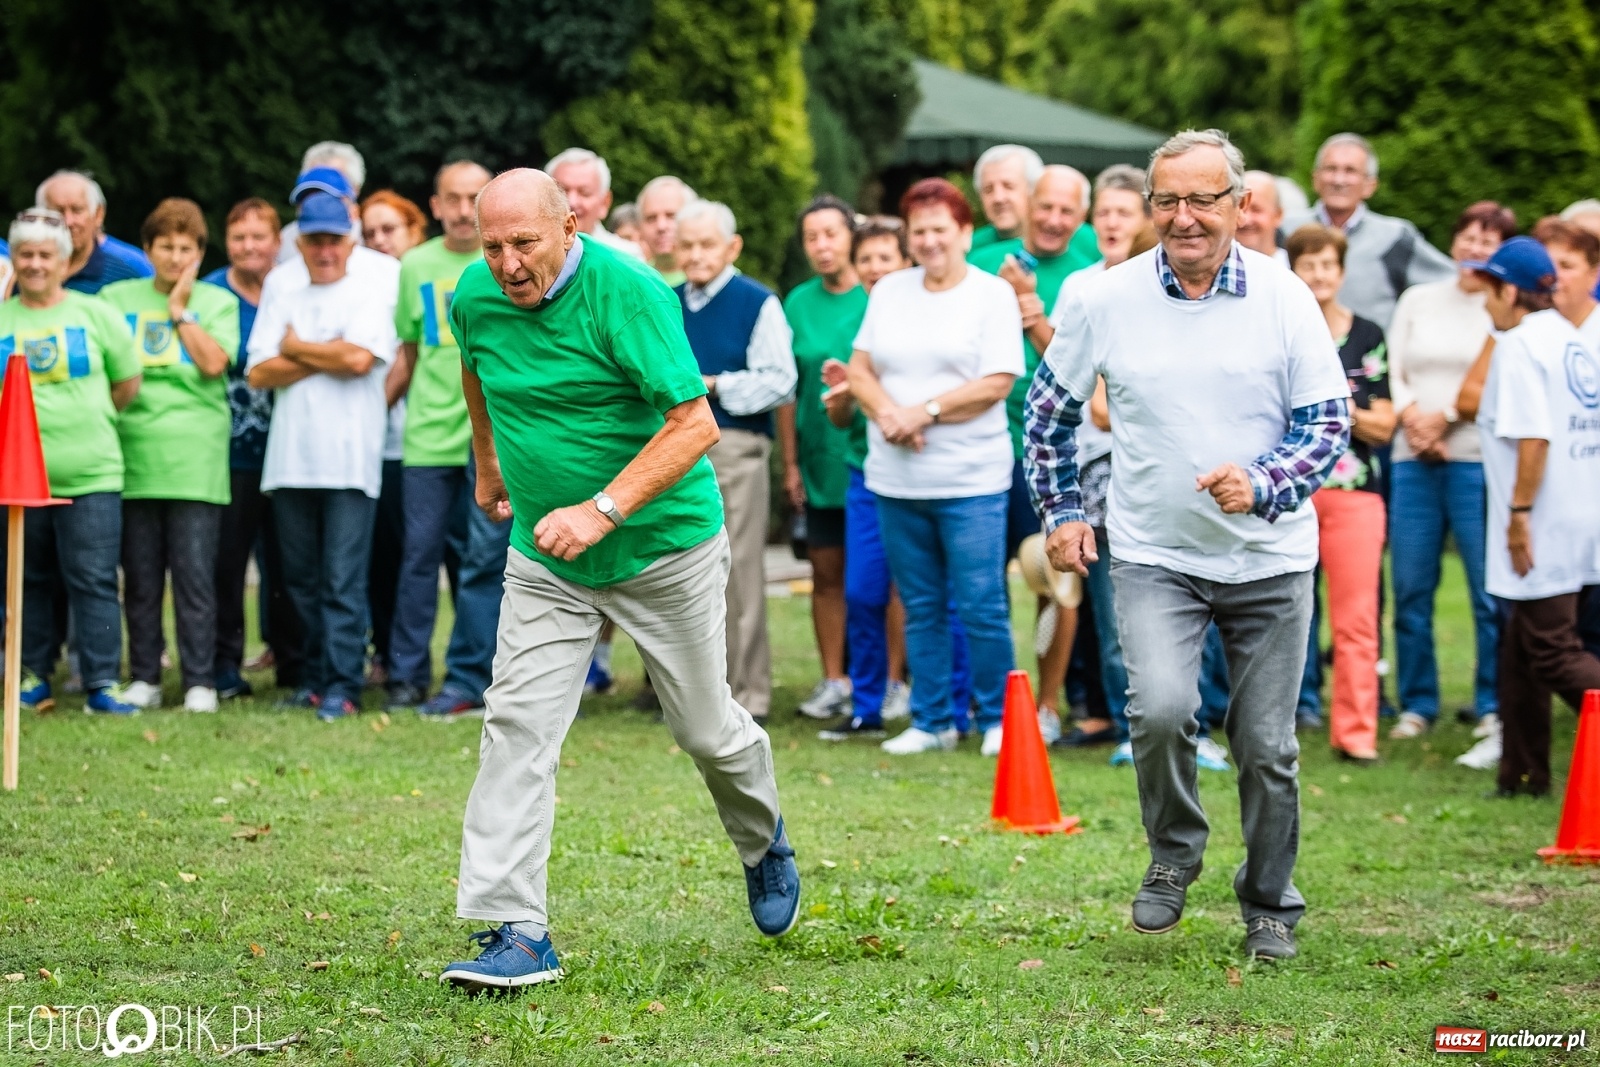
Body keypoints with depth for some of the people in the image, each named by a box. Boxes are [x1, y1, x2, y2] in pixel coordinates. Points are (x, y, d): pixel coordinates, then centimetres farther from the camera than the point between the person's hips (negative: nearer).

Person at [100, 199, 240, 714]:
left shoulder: (217, 302, 10)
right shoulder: (117, 297, 14)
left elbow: (214, 362, -5)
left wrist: (179, 309, -1)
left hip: (194, 455, -2)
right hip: (133, 452, 2)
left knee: (195, 574, -4)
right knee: (140, 576, 4)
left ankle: (200, 681, 1)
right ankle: (144, 678, 12)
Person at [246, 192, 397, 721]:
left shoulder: (369, 296, 4)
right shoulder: (282, 298, 17)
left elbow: (360, 358, -13)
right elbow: (259, 372, 6)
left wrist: (295, 348, 1)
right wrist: (325, 358, -4)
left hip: (349, 458, -5)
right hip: (290, 458, 5)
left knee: (344, 581, -7)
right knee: (301, 578, 7)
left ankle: (342, 686, -6)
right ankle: (316, 678, 14)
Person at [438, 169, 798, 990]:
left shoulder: (627, 293, -24)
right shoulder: (475, 296, -6)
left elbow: (695, 425, -27)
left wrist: (602, 510, -34)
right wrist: (487, 461, 29)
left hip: (664, 544, -4)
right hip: (545, 559, 4)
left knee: (704, 728, 10)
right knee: (517, 725, -11)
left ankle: (762, 839, 43)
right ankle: (516, 935, -11)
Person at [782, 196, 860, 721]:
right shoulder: (798, 302, 7)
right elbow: (787, 389, 8)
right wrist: (790, 462, 5)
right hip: (819, 460, 4)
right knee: (827, 573, 8)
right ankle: (834, 680, 16)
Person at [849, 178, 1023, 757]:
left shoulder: (993, 294, -1)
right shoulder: (889, 292, 14)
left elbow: (997, 383, -9)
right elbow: (859, 369, 11)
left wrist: (926, 412, -13)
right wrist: (887, 413, -9)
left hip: (971, 478, -5)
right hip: (896, 479, 5)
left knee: (981, 606, -6)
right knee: (920, 609, 9)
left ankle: (998, 719, 6)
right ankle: (930, 721, 16)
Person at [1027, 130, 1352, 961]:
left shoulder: (1285, 298, -6)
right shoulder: (1106, 299, -4)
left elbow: (1330, 419, -4)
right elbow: (1049, 408, 12)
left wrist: (1262, 484, -20)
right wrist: (1060, 513, 9)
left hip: (1269, 558, 1)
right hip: (1153, 556, -1)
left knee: (1267, 745, 8)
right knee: (1161, 708, -24)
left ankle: (1271, 904, 31)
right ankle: (1172, 855, 5)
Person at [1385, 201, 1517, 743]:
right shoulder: (1418, 299, 17)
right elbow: (1392, 372, 12)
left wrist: (1445, 417, -8)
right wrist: (1411, 416, -6)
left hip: (1479, 460, -4)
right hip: (1414, 460, 4)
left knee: (1491, 591, -6)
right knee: (1410, 589, 3)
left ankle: (1494, 705, 4)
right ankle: (1417, 704, 13)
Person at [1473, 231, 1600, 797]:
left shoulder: (1519, 344, -13)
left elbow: (1534, 436, -22)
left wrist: (1520, 512, -18)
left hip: (1544, 533, -9)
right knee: (1520, 648, 17)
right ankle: (1523, 772, 23)